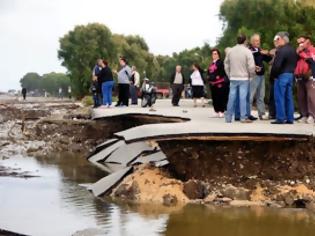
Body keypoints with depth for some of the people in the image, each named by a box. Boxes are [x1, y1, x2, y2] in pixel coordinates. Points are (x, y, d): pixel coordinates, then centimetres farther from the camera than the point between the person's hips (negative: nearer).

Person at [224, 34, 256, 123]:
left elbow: (226, 64, 11)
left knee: (232, 97, 7)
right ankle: (243, 117, -2)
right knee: (243, 97, -2)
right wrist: (251, 75, 4)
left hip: (233, 78, 4)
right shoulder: (247, 51, -10)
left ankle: (228, 117, 11)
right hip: (244, 78, -4)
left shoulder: (231, 51, 4)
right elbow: (251, 66, -13)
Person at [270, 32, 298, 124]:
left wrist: (273, 75, -8)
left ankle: (280, 118, -3)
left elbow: (276, 65, -21)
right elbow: (295, 63, 15)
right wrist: (291, 71, 15)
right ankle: (290, 118, 13)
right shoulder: (293, 50, 11)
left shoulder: (281, 50, -18)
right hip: (291, 75, 9)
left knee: (279, 98, -3)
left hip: (282, 75, -8)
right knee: (289, 97, 11)